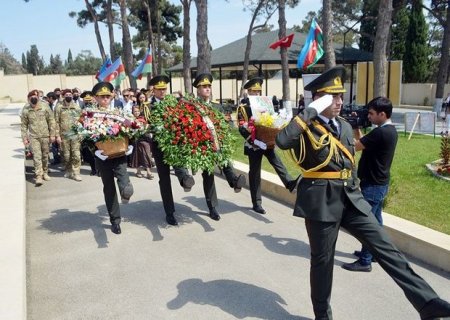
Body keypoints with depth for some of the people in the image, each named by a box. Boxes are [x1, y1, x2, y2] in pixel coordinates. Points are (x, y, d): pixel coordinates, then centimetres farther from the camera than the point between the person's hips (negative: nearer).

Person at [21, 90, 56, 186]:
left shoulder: (44, 106, -5)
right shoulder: (25, 109, -3)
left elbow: (51, 121, 0)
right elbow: (23, 125, 4)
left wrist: (52, 134, -2)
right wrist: (24, 138, 1)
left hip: (45, 135, 1)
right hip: (33, 136, -1)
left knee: (45, 155, 12)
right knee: (37, 156, -8)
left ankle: (45, 173, 28)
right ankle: (39, 176, -8)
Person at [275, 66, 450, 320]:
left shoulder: (345, 127, 13)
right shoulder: (305, 127, -9)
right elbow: (282, 141, -31)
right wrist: (310, 112, -24)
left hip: (350, 198, 6)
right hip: (321, 200, -6)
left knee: (384, 246, 1)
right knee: (323, 259, 8)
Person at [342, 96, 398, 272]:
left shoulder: (380, 133, -23)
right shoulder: (390, 130, 8)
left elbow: (355, 146, -19)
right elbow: (363, 143, 13)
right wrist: (356, 127, 3)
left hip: (372, 185, -10)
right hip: (380, 183, 10)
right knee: (375, 220, 19)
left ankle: (365, 261, 6)